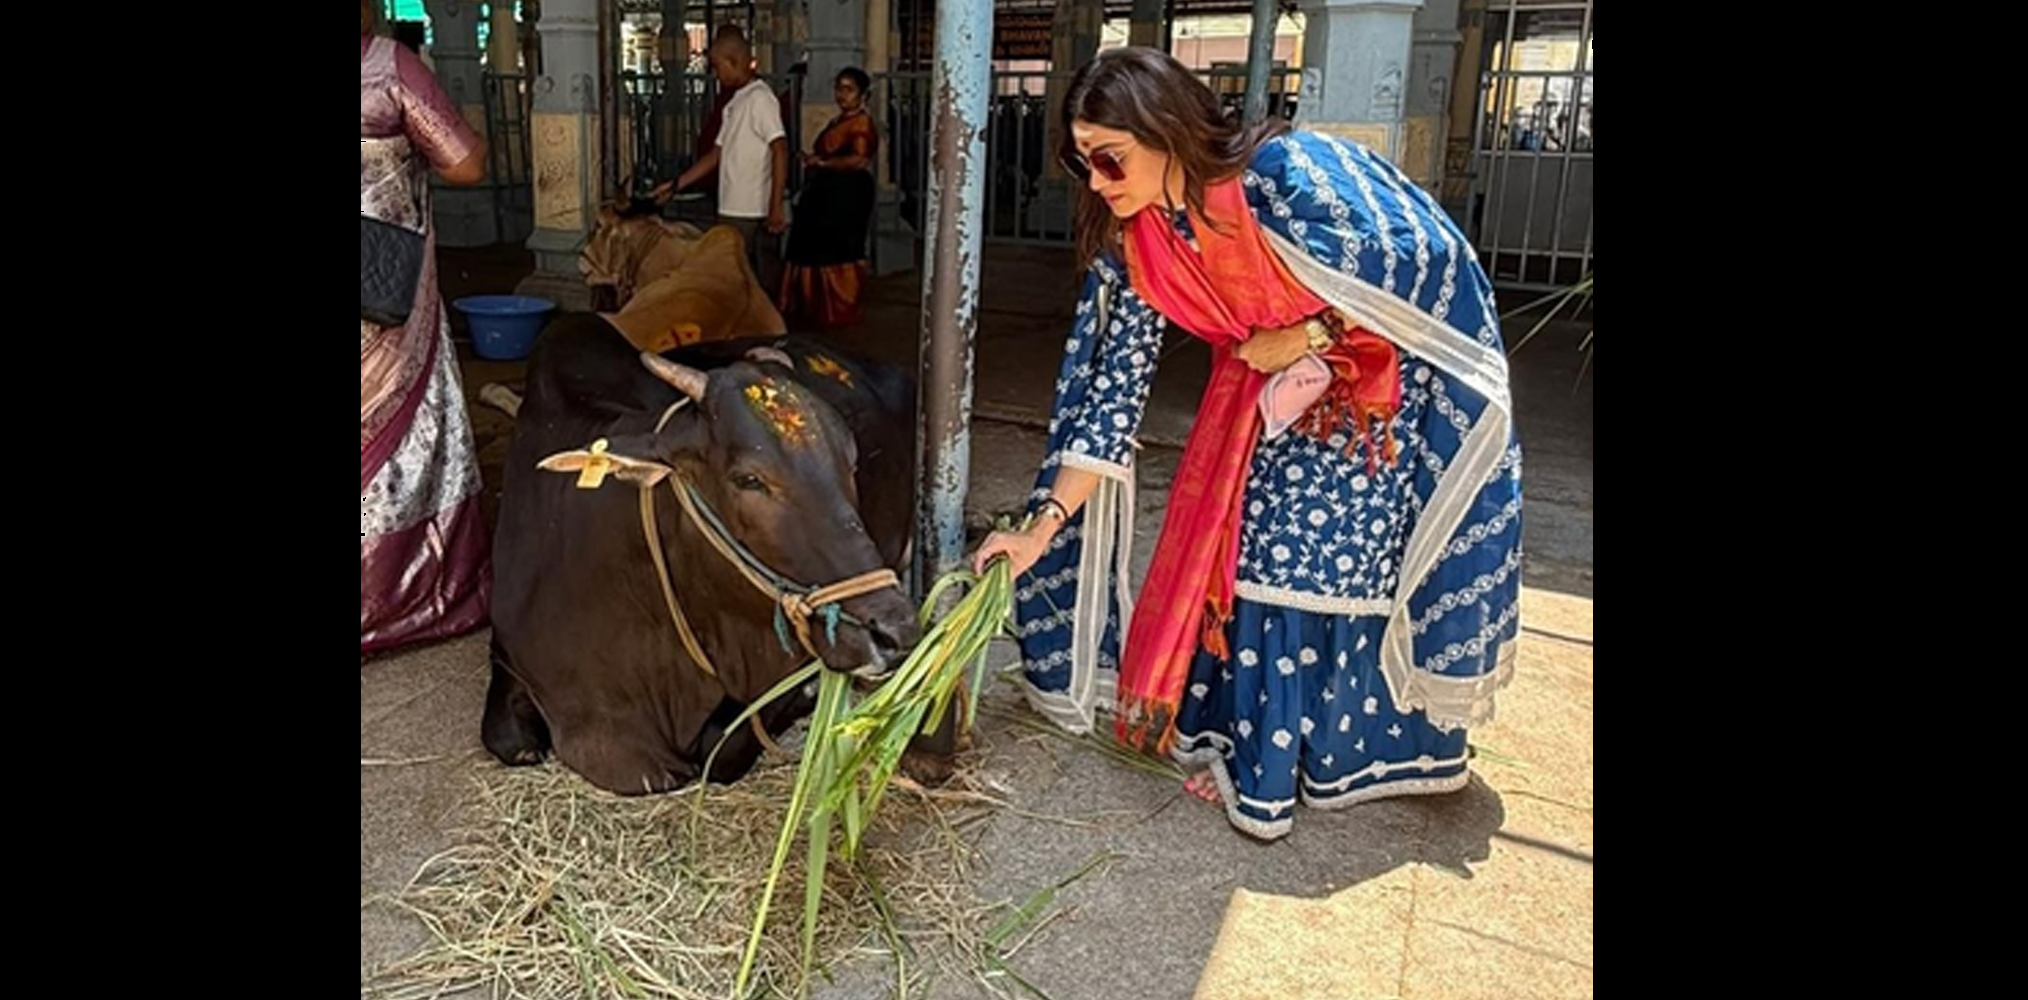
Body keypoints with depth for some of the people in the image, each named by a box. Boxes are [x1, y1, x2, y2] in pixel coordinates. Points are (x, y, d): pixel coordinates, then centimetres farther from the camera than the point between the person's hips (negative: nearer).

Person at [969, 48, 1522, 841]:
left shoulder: (1285, 172, -31)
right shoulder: (1136, 243, -12)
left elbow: (1419, 258, -25)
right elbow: (1114, 385, -10)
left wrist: (1301, 339, -20)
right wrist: (1044, 523, -14)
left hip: (1403, 363, -6)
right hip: (1280, 384, 6)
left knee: (1352, 557, -6)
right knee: (1252, 542, 4)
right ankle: (1261, 754, 18)